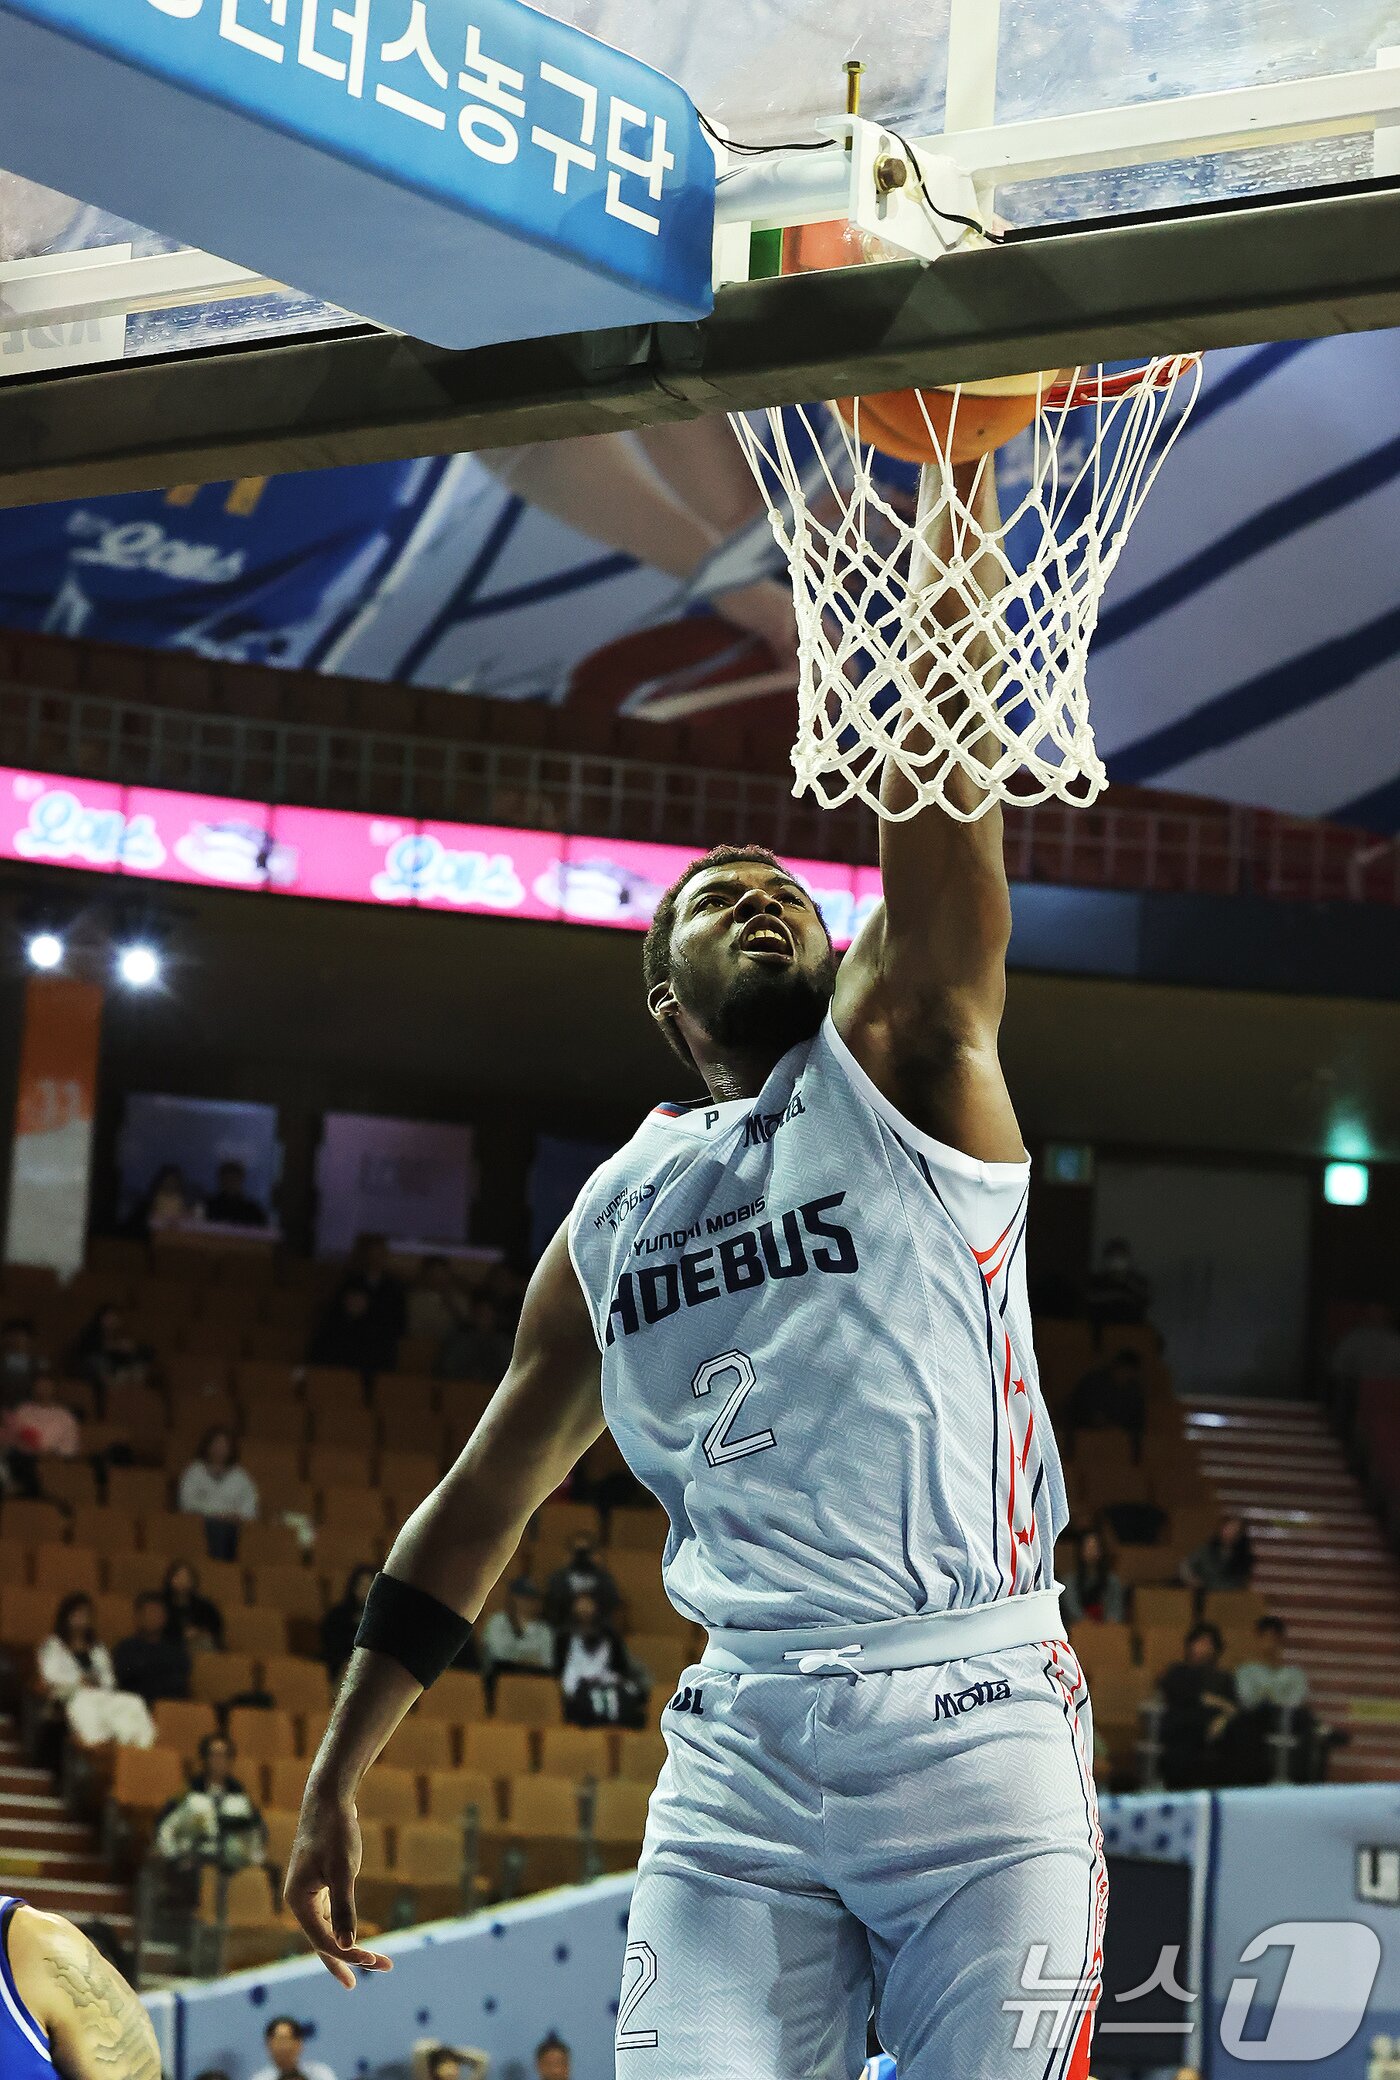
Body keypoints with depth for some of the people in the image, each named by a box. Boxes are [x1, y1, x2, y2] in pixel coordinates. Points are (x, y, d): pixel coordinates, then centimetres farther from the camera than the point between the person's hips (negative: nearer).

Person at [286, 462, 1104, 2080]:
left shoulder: (905, 1067, 7)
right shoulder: (615, 1217, 18)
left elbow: (940, 760, -7)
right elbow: (479, 1503, 25)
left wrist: (954, 474, -16)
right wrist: (333, 1782, 24)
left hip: (976, 1723, -3)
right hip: (743, 1755, 3)